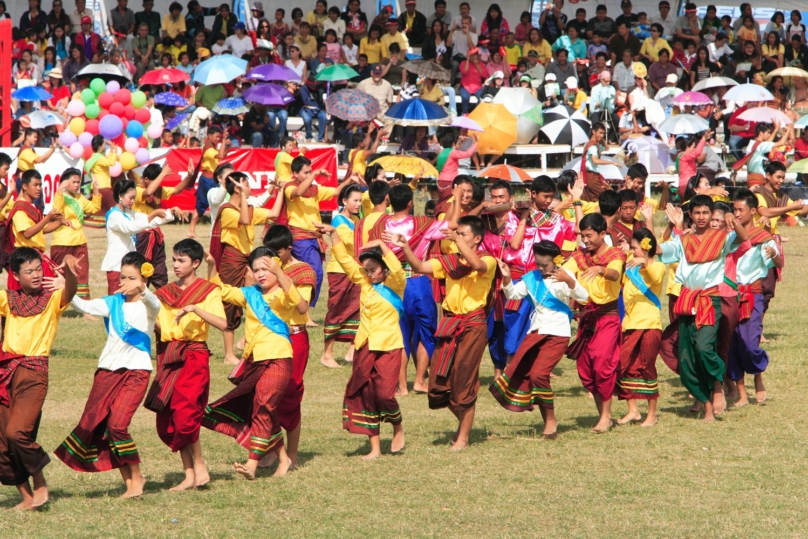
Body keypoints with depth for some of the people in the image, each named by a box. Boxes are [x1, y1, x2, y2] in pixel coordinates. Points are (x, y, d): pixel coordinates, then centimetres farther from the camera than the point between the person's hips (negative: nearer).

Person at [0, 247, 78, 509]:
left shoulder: (53, 299, 2)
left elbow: (70, 292, -18)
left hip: (33, 372, -5)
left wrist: (69, 274, -40)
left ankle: (40, 484, 1)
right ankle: (26, 496, 15)